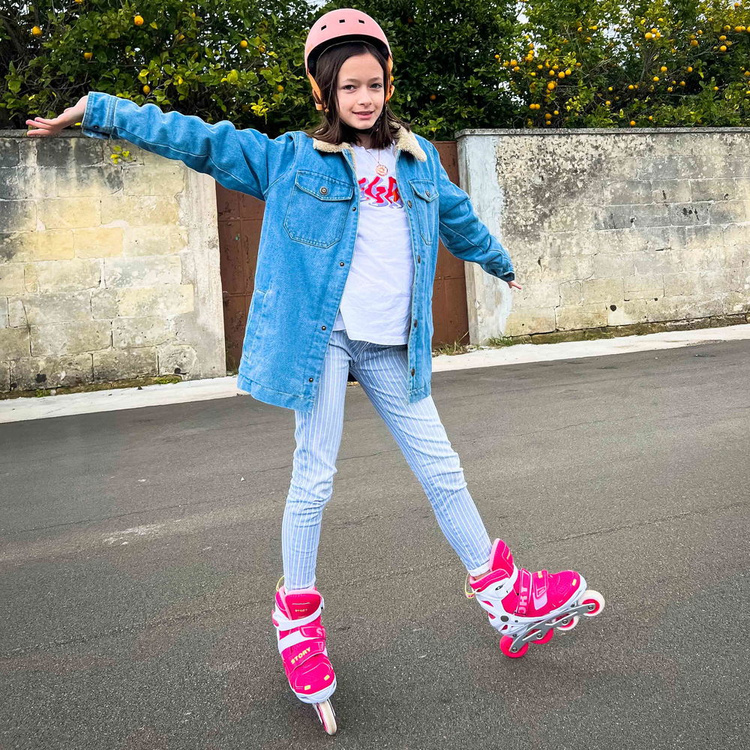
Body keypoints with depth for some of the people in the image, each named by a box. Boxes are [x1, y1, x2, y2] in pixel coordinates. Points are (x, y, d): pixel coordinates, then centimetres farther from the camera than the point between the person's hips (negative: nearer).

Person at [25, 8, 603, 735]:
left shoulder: (420, 159, 15)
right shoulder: (289, 158, 4)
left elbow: (458, 218, 32)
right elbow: (197, 139, 3)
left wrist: (501, 262, 47)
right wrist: (99, 110, 1)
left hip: (391, 348, 4)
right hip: (321, 335, -3)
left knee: (442, 471, 8)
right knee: (314, 478, -1)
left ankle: (508, 598, 20)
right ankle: (297, 617, 18)